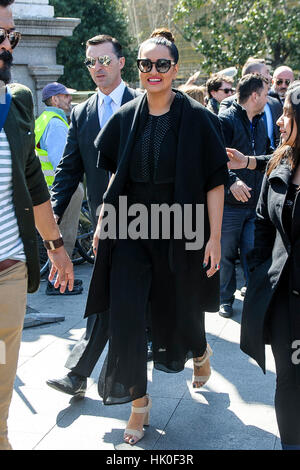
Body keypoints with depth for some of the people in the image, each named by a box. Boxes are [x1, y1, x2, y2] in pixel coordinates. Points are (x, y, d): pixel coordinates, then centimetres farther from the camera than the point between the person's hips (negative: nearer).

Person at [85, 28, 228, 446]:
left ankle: (200, 352, 49)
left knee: (178, 312, 12)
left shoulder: (197, 118, -8)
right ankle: (138, 400, 15)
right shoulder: (125, 118, 3)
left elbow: (214, 180, -9)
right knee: (125, 315, -3)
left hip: (179, 231, -2)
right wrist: (103, 220, 8)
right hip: (130, 230, 3)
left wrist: (214, 237, -13)